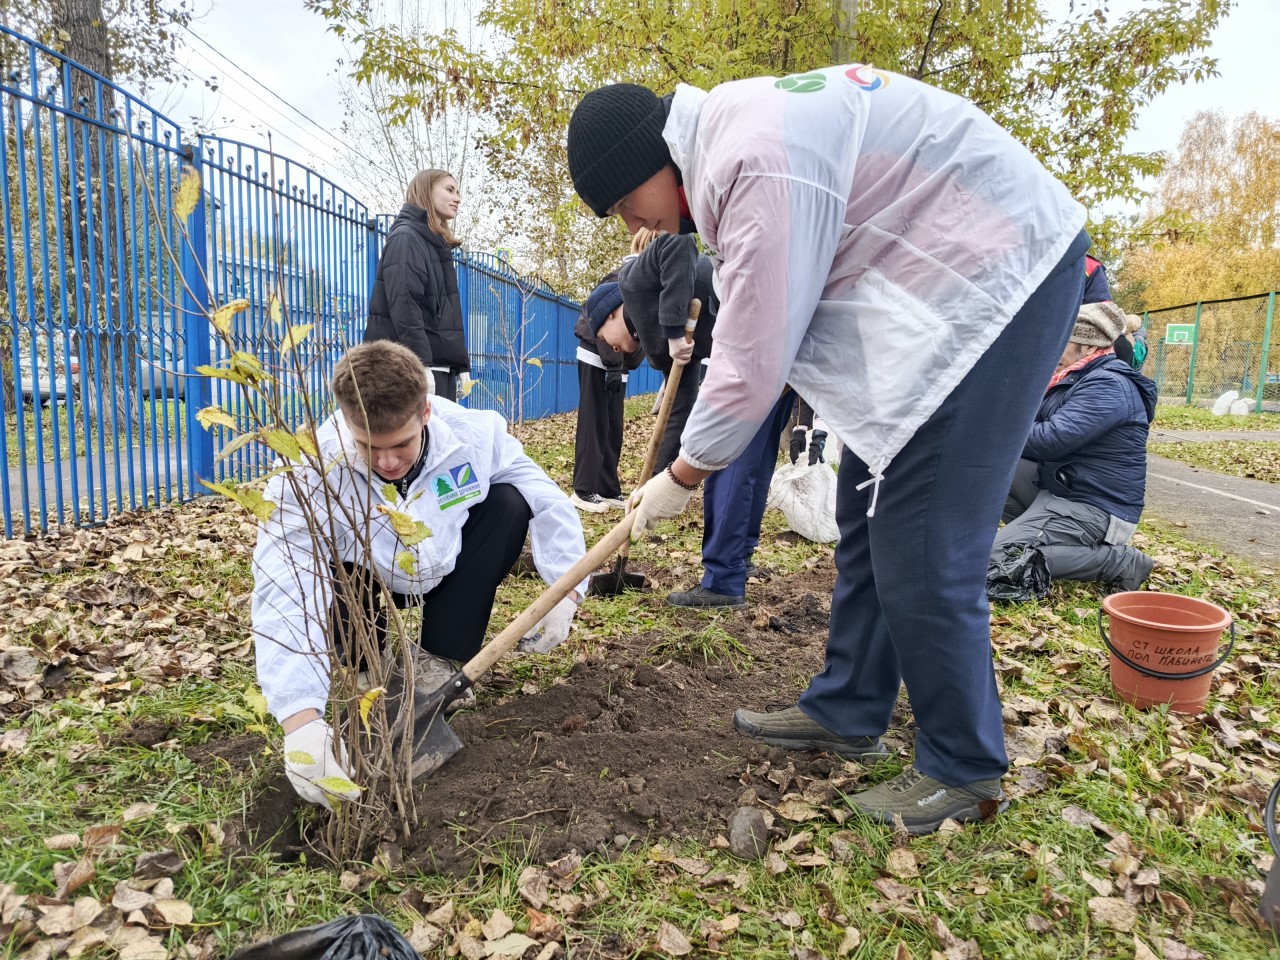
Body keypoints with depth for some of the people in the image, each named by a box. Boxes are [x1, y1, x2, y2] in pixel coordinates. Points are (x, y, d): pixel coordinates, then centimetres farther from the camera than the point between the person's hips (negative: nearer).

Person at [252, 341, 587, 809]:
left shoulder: (474, 433, -29)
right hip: (367, 582, -2)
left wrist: (566, 591, -28)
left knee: (511, 502, -22)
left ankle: (439, 663, -11)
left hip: (448, 572, 2)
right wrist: (301, 721, -57)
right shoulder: (312, 472, -36)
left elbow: (550, 502, -17)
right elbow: (285, 595, -45)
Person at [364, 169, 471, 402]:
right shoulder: (405, 238, -7)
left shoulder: (438, 245, 21)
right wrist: (421, 365, -26)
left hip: (440, 365, 9)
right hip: (413, 367, -9)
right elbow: (404, 307, -19)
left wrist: (462, 364, 15)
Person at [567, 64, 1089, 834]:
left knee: (920, 542, -10)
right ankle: (848, 712, 25)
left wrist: (681, 479, -8)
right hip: (941, 278, 10)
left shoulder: (758, 163, -25)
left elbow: (755, 362, -21)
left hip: (1002, 272, -10)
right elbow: (754, 327, 12)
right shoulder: (726, 129, 8)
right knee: (869, 514, 11)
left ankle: (965, 771, 9)